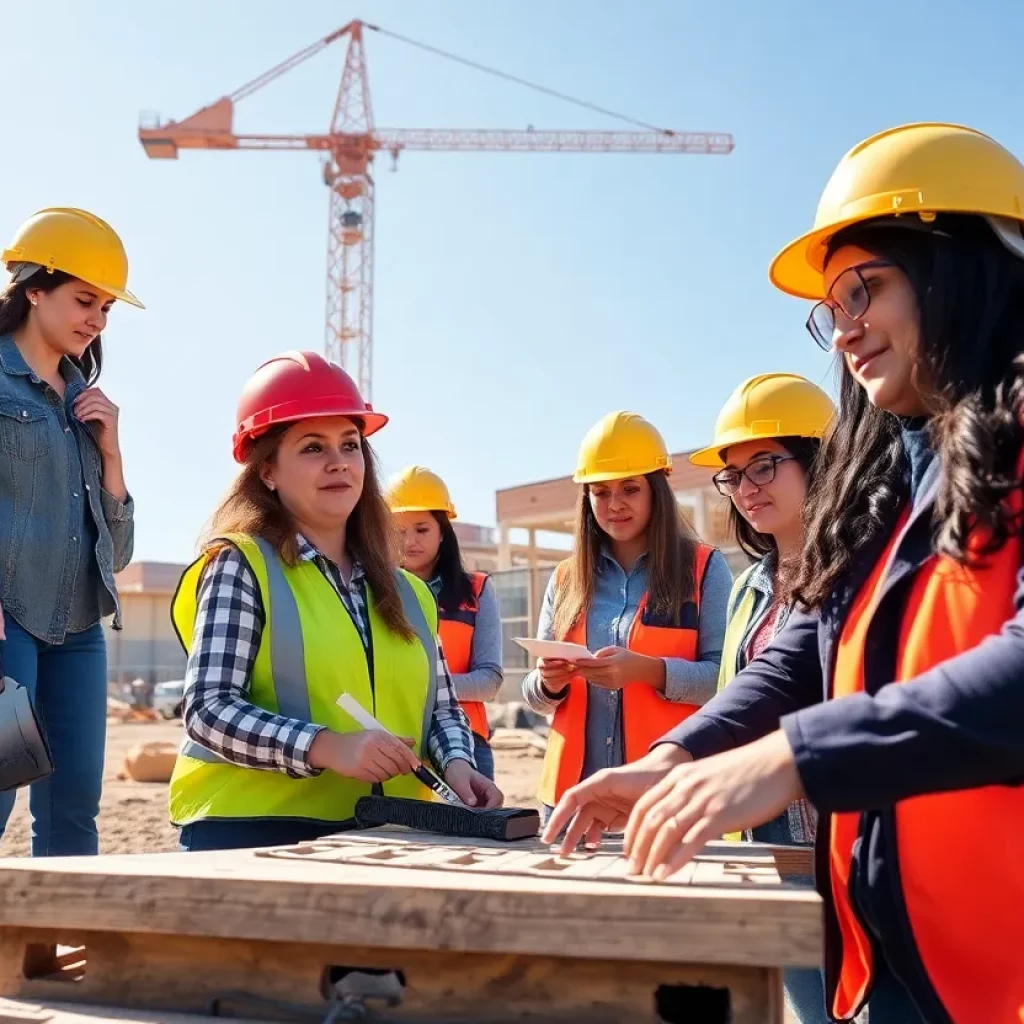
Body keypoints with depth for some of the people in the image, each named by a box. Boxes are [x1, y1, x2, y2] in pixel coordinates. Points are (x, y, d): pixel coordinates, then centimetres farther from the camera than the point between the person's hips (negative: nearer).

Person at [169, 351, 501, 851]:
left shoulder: (405, 591, 14)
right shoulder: (240, 566, -3)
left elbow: (441, 706, 16)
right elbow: (208, 709, -11)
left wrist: (455, 762, -4)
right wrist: (328, 748, -22)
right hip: (257, 831, -5)